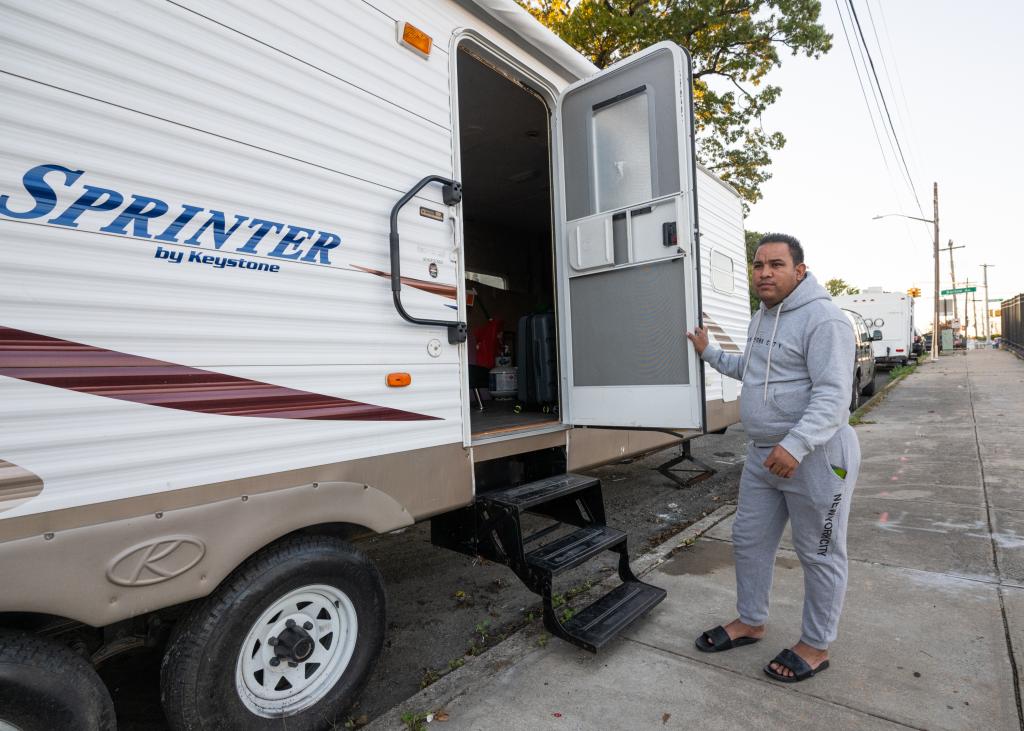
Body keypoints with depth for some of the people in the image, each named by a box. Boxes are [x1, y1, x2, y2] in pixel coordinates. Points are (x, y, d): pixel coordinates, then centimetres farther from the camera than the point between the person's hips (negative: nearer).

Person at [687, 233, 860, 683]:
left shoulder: (823, 320, -16)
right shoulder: (761, 319, 12)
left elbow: (833, 395, -25)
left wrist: (796, 445, -35)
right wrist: (708, 352, 32)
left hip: (816, 457, -8)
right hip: (763, 455, 9)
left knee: (819, 554, 10)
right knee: (749, 540, 16)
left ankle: (816, 646, 29)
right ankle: (750, 623, 35)